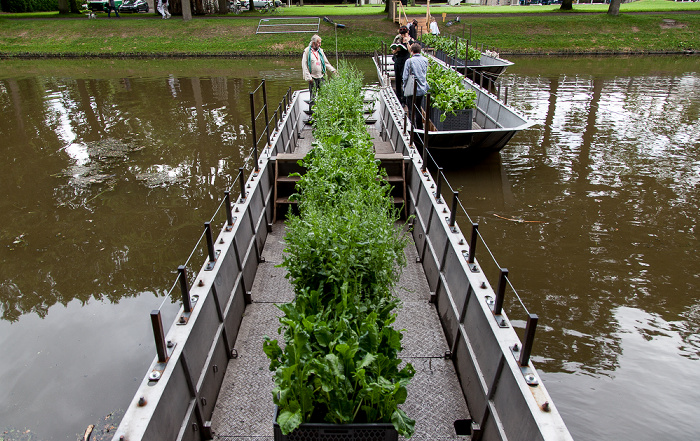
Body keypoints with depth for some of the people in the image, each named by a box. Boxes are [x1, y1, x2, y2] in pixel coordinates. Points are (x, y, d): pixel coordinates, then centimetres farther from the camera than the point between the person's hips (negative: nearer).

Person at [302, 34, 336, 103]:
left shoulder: (320, 51, 11)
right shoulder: (307, 51, -4)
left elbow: (326, 63, 18)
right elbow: (304, 66, -6)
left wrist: (333, 70, 6)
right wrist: (308, 77, -13)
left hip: (321, 77, 4)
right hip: (313, 78, -4)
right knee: (312, 96, -2)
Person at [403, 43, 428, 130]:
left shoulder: (409, 61, -14)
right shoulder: (425, 60, 0)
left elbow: (405, 77, -11)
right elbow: (426, 74, 10)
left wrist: (405, 87, 1)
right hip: (423, 89, 5)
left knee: (412, 111, 4)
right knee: (418, 109, 17)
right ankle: (420, 128, 24)